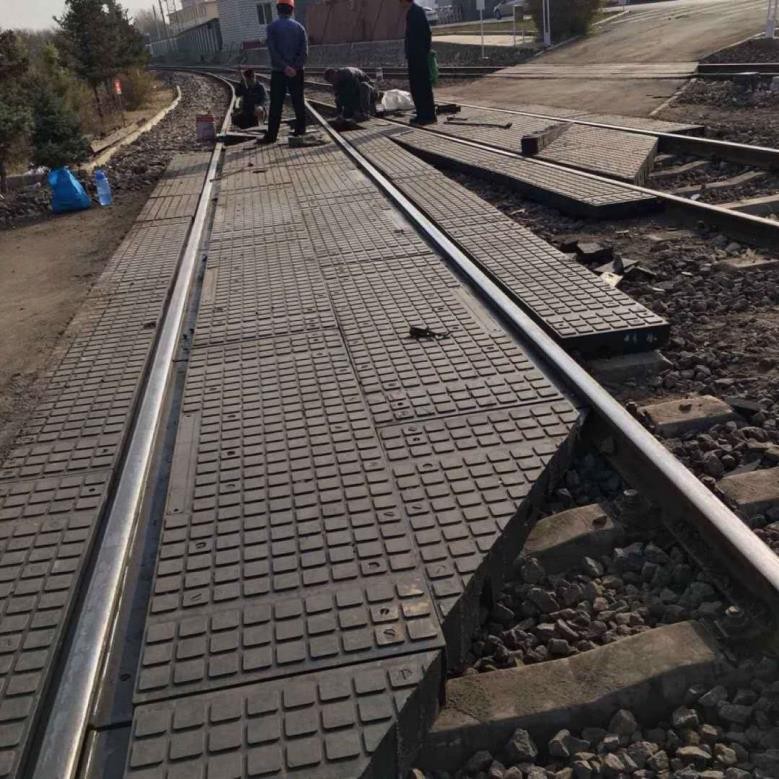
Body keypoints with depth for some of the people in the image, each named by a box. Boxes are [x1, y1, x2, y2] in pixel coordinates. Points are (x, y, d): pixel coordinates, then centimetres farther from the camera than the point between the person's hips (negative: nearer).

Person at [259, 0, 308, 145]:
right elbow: (304, 52, -5)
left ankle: (271, 135, -3)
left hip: (278, 72, -2)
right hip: (296, 72, 2)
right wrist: (295, 67, -10)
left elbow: (272, 50, -13)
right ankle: (300, 131, 12)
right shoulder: (299, 27, 4)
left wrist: (284, 67, -15)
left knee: (276, 105, -1)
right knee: (299, 102, 11)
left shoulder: (272, 26, -3)